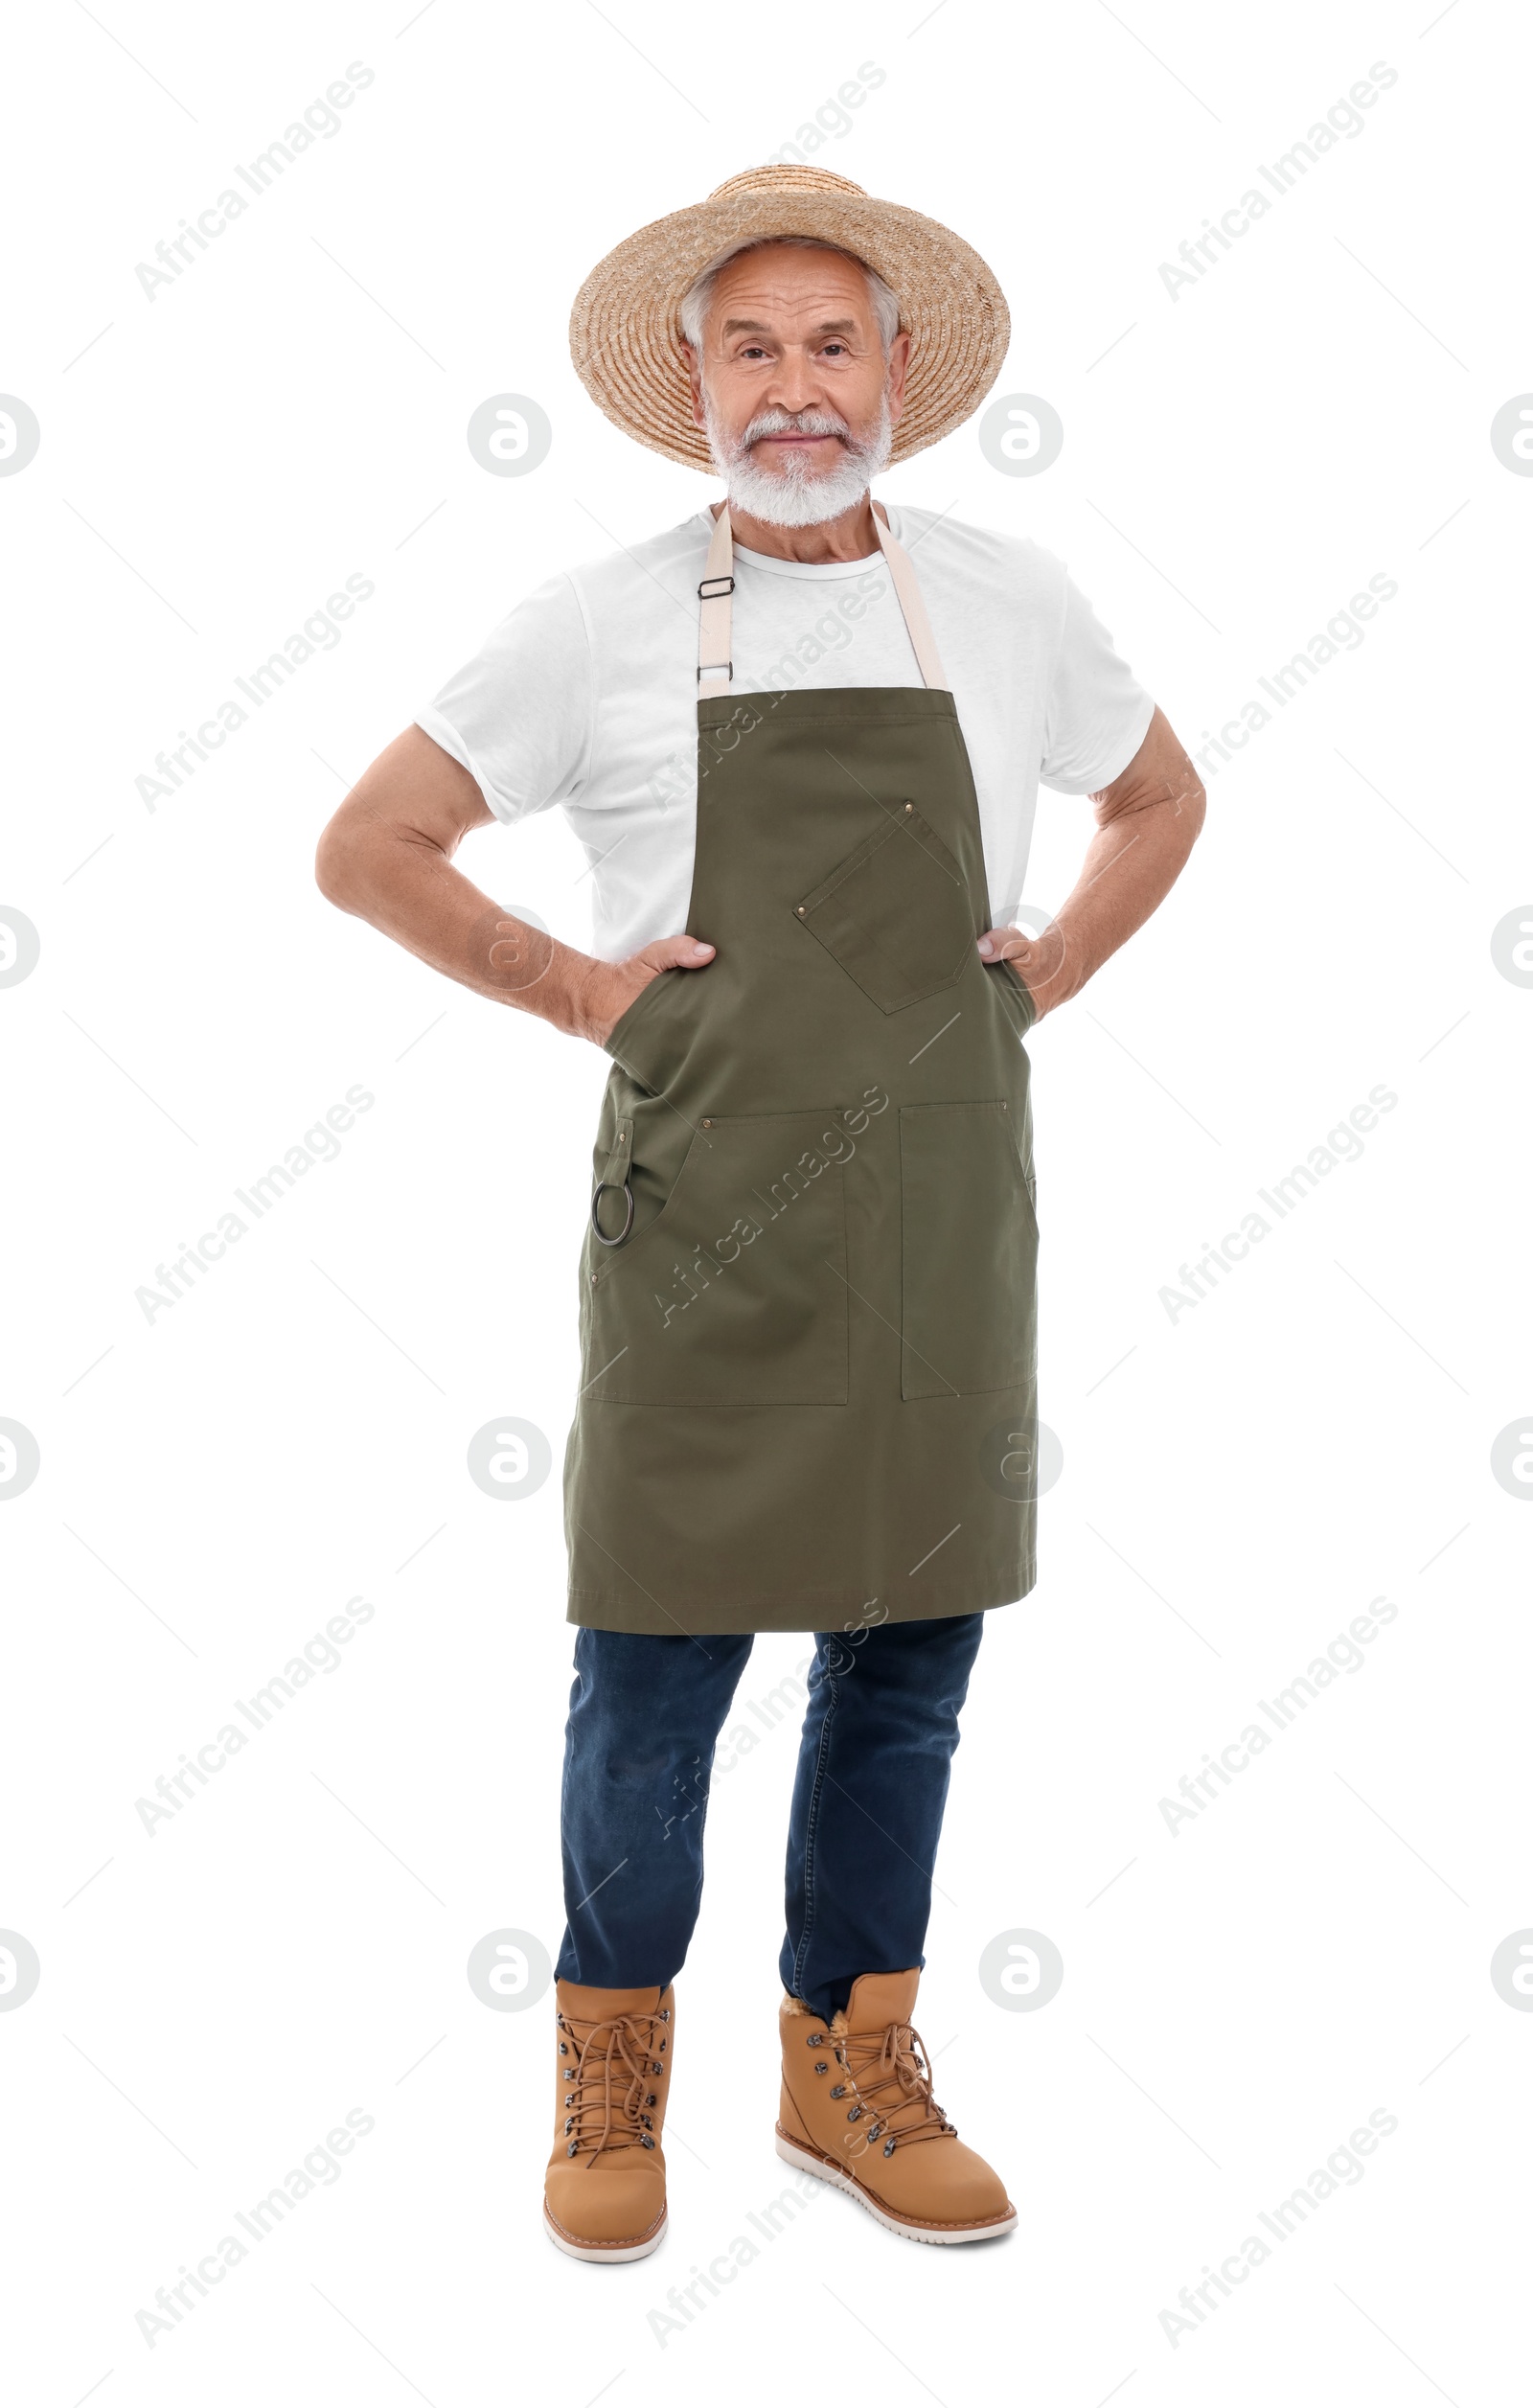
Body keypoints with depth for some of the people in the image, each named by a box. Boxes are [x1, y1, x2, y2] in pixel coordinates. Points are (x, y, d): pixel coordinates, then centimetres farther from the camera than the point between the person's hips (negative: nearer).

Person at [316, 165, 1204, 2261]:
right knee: (659, 1651, 4)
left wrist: (1046, 973, 9)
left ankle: (852, 2056, 28)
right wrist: (577, 989, -2)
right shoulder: (604, 627, 0)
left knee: (911, 1647, 10)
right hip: (704, 1215, -3)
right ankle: (613, 2068, 23)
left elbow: (1161, 794, 24)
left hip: (944, 1213, 3)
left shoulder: (1013, 609, 7)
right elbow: (368, 847, 5)